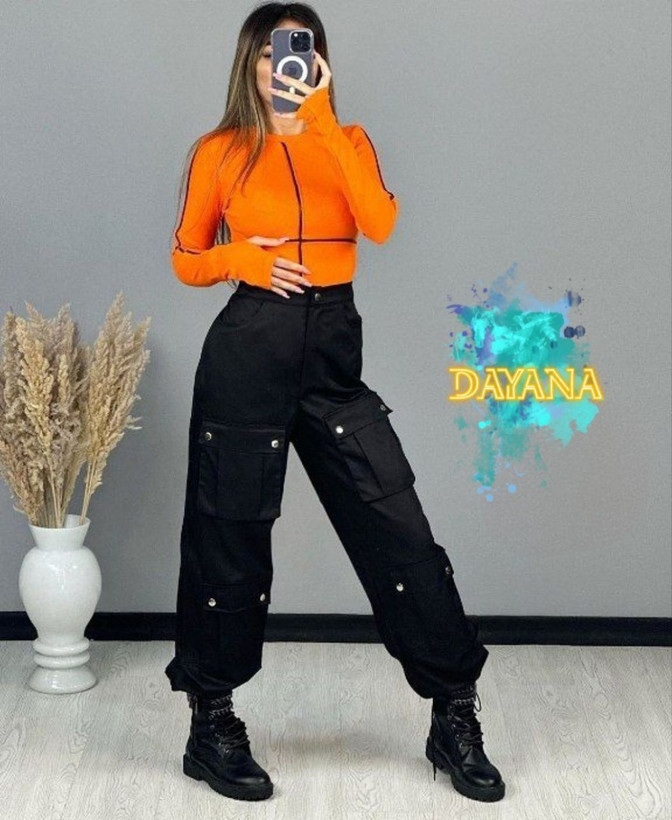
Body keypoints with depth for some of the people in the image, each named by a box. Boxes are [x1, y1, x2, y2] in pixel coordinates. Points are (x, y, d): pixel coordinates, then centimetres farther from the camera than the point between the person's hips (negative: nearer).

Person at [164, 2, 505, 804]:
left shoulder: (348, 141, 9)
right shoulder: (219, 151, 4)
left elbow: (379, 223, -11)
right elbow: (185, 259, 9)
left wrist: (322, 122, -15)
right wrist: (240, 258, -12)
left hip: (334, 350, 2)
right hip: (248, 349, -2)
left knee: (398, 526, -2)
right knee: (229, 534, 4)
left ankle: (455, 718, 9)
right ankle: (212, 726, 20)